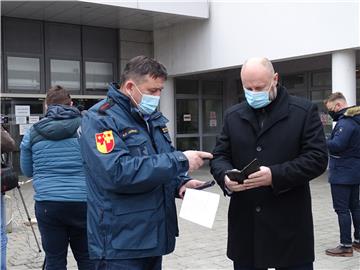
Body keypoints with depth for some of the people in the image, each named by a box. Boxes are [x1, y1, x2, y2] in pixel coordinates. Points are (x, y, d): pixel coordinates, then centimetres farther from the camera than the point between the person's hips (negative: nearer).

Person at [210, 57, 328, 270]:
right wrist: (226, 177, -13)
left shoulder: (305, 111, -2)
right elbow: (219, 156, 10)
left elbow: (317, 158, -8)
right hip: (245, 223, 3)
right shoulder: (233, 116, 11)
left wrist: (275, 175, -21)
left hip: (290, 224, -3)